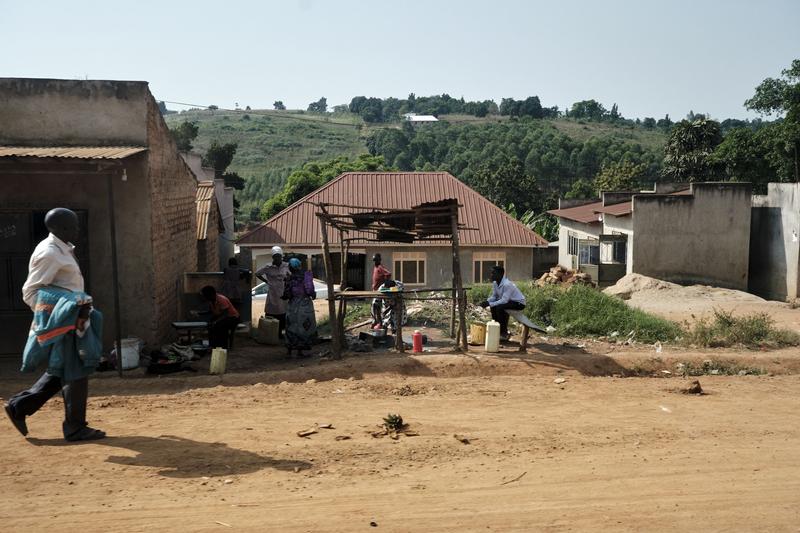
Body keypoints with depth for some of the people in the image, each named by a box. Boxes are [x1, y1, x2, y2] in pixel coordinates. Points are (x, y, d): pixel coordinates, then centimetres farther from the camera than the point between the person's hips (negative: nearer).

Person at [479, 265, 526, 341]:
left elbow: (504, 300, -32)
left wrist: (489, 304, -33)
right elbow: (494, 296, 4)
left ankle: (504, 333, -15)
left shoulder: (507, 284, -30)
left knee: (499, 307, -27)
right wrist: (487, 302, -16)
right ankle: (498, 330, 10)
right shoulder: (495, 283, -3)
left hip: (519, 303, -9)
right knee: (493, 307, 1)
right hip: (510, 301, 9)